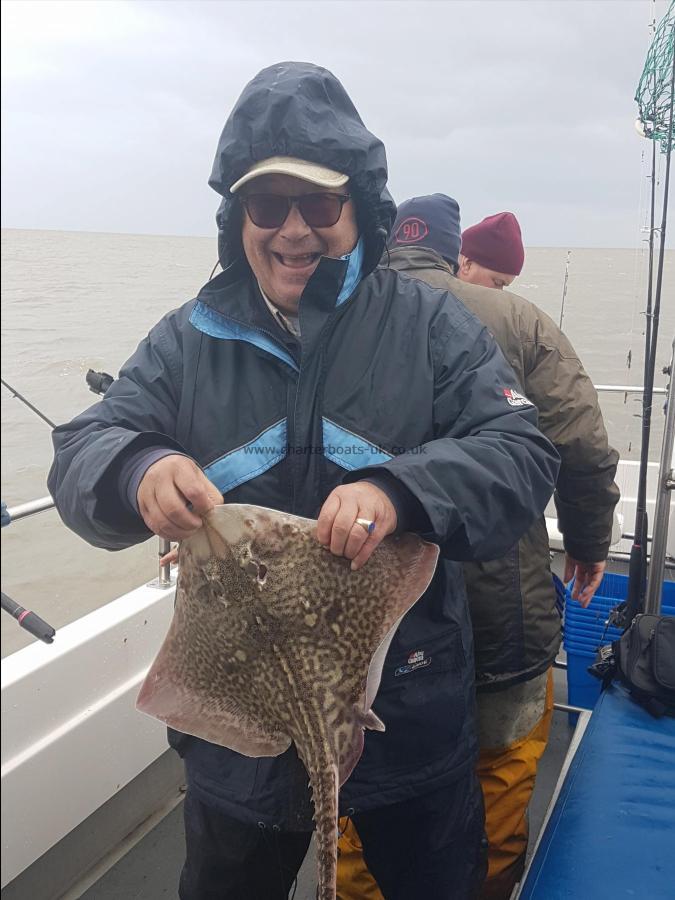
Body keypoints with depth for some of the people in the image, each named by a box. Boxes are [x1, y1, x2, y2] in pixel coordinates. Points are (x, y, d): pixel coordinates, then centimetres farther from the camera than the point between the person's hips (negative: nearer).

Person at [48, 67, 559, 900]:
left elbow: (522, 452, -14)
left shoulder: (430, 323, -6)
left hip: (411, 715, 0)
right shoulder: (187, 341, -1)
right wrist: (138, 471, -31)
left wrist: (401, 491, -34)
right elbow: (79, 455, -6)